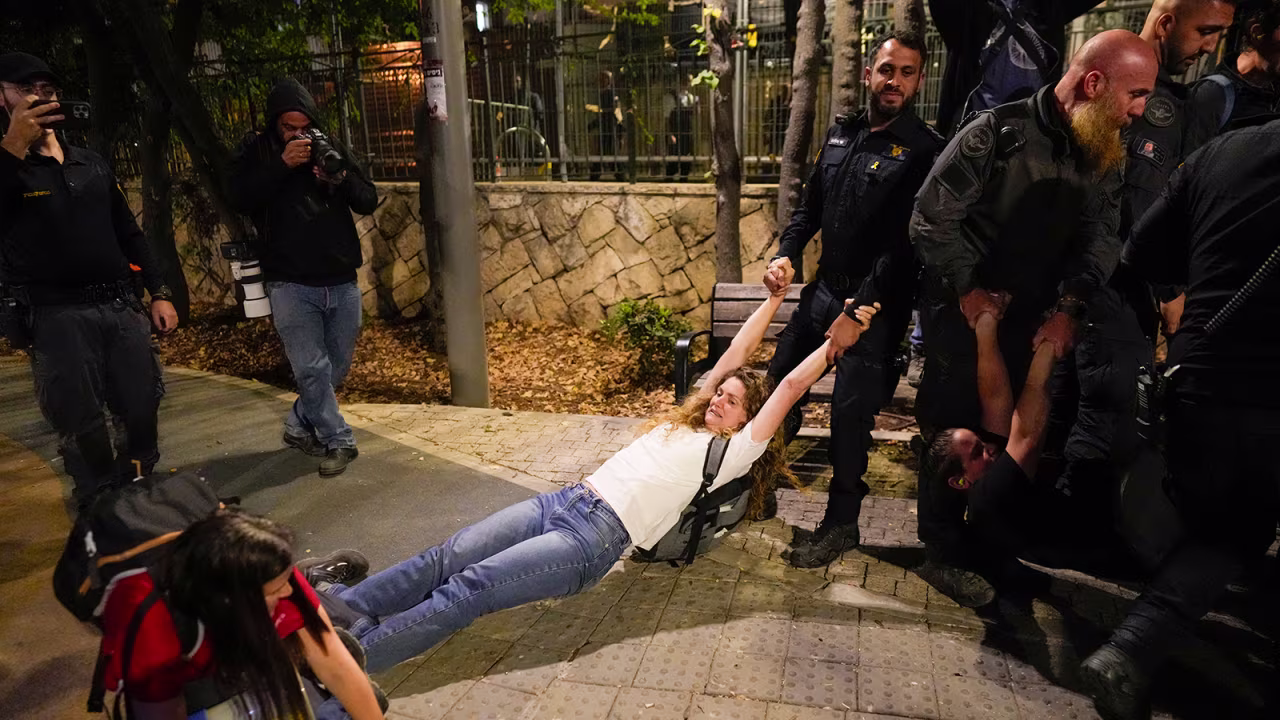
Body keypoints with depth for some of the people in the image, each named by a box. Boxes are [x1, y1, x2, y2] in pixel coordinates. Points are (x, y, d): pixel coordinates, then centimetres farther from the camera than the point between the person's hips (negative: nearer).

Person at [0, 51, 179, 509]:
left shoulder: (91, 163, 16)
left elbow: (129, 233, 19)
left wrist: (159, 293, 12)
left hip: (121, 307, 4)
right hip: (57, 317, -4)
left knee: (142, 409, 8)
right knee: (82, 427, 1)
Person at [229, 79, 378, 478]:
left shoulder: (331, 147, 9)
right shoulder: (256, 151, 4)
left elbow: (369, 202, 5)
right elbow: (239, 198, -12)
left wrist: (341, 178, -14)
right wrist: (282, 164, -19)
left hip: (342, 282, 3)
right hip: (291, 284, -3)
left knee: (337, 366, 10)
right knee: (312, 369, -8)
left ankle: (300, 426, 31)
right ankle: (338, 442, 7)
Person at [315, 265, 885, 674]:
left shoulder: (735, 451, 7)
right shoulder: (688, 421, 25)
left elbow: (789, 387, 5)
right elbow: (733, 357, 27)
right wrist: (775, 297, 31)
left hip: (598, 538, -7)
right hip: (563, 501, 7)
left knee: (468, 587, -21)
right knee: (448, 557, -10)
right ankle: (343, 605, -13)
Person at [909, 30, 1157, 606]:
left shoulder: (1104, 154, 4)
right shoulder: (996, 133, -16)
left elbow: (1101, 237, 3)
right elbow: (931, 218, -15)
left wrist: (1070, 306, -11)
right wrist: (965, 289, -14)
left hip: (1032, 318, 6)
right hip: (963, 311, -6)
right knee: (954, 428, 0)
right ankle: (941, 550, 13)